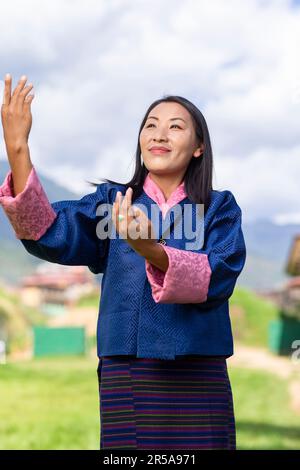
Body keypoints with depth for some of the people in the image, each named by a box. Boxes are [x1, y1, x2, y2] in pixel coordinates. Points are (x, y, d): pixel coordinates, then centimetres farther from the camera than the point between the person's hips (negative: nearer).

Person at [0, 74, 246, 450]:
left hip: (199, 381, 0)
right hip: (126, 377, 1)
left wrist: (151, 251, -31)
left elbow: (217, 278, -13)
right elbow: (50, 234, -8)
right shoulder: (112, 201, 10)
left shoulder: (220, 208, 6)